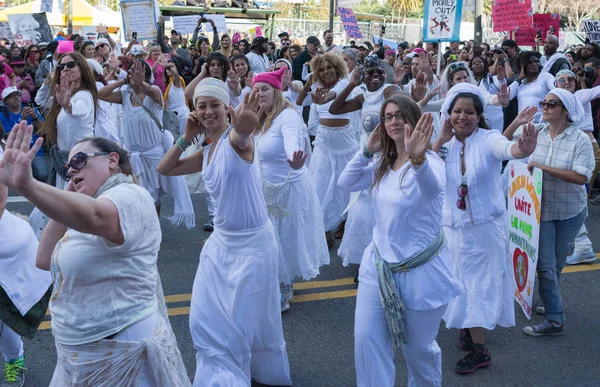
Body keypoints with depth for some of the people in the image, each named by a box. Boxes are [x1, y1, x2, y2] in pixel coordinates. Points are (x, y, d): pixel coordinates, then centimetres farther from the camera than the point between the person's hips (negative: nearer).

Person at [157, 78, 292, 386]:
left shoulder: (237, 138, -16)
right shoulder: (205, 154, 8)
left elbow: (244, 131, -41)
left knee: (246, 320, 5)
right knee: (207, 320, 15)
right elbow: (164, 169, 13)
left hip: (252, 243, -8)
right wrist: (187, 137, 3)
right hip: (221, 241, 8)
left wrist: (246, 121, -65)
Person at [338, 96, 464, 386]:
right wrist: (367, 150, -11)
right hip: (379, 264, 6)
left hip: (420, 271, -5)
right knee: (366, 340, 1)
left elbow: (432, 185, -42)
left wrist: (417, 158, -64)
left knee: (417, 346, 13)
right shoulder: (382, 163, 5)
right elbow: (346, 183, 1)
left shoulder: (430, 161, -18)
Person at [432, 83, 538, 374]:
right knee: (463, 282, 16)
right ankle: (468, 326, 39)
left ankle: (479, 350, 22)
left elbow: (506, 148, -38)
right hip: (454, 226, 3)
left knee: (481, 283, 7)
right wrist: (441, 141, -21)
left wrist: (523, 150, -60)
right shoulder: (445, 144, -2)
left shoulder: (488, 139, -14)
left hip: (486, 226, -3)